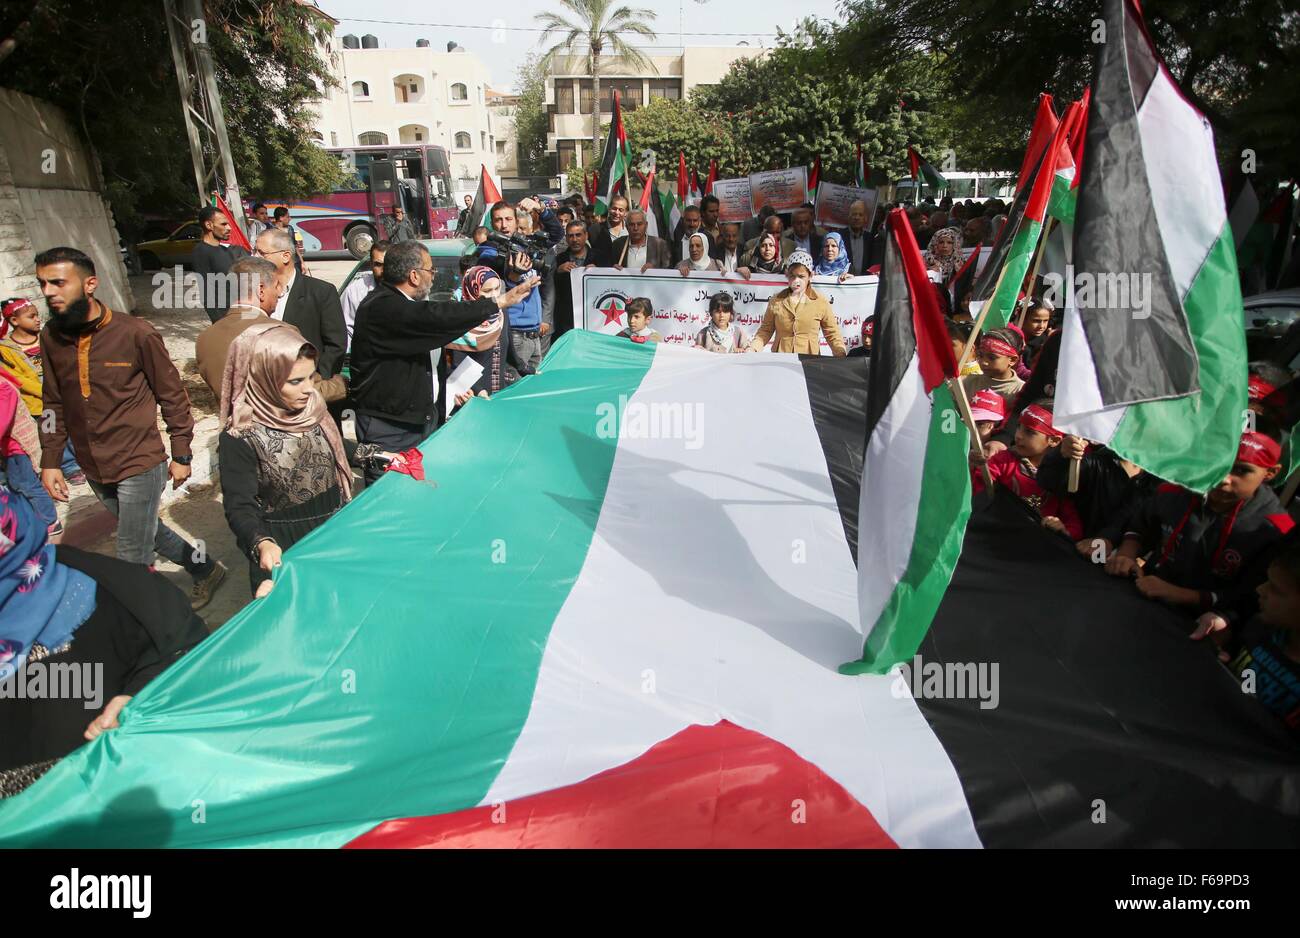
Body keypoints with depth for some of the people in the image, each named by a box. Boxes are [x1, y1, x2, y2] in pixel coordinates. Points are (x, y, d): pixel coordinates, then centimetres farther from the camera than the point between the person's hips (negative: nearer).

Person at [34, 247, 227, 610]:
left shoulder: (136, 333, -14)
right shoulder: (51, 338, 1)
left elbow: (173, 395, -7)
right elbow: (54, 404, 11)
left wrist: (181, 456, -5)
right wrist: (50, 461, 7)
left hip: (140, 465, -6)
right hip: (95, 471, 6)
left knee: (133, 560, 0)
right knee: (147, 534, 21)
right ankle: (206, 570, 41)